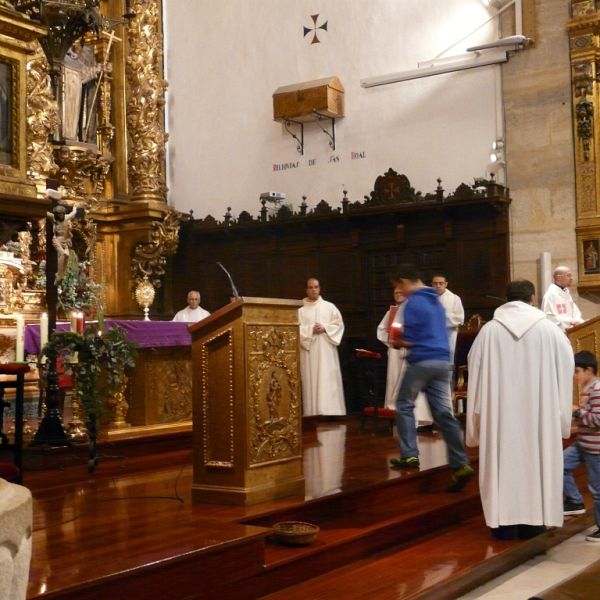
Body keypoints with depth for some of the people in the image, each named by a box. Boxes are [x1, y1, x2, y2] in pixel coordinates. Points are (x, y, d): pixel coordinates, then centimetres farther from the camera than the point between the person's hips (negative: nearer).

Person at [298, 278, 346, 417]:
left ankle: (329, 410, -5)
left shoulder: (329, 307, 10)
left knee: (329, 379, -4)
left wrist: (325, 328, -11)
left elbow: (339, 324, 5)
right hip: (309, 349, -1)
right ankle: (313, 411, -1)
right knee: (311, 379, -3)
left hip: (326, 349, 1)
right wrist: (311, 329, -14)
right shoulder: (300, 309, 5)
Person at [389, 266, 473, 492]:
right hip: (442, 360, 7)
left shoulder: (413, 302, -8)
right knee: (443, 412, 3)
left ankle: (409, 455, 9)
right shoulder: (436, 301, 19)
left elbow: (409, 338, -12)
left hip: (422, 361, -7)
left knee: (404, 405, 11)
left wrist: (398, 343, 9)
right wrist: (405, 340, 19)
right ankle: (460, 464, -4)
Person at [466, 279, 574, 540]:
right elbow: (567, 364, 4)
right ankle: (533, 521, 15)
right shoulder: (549, 330, -2)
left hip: (500, 412, 0)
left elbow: (475, 372, 0)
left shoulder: (489, 331, -3)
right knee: (535, 459, 9)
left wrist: (478, 414, 11)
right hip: (538, 411, 0)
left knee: (503, 460, 6)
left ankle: (504, 523, 8)